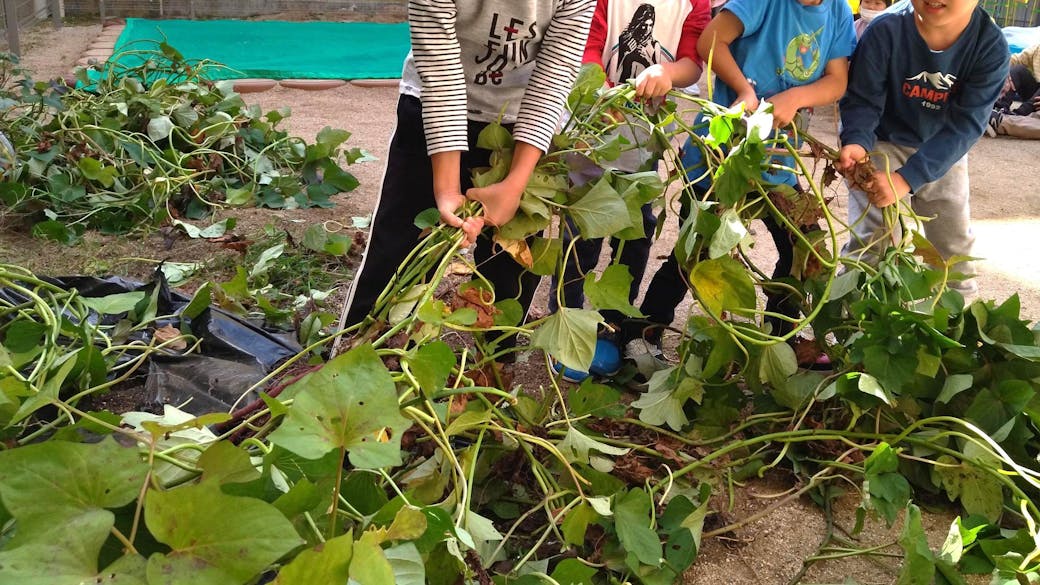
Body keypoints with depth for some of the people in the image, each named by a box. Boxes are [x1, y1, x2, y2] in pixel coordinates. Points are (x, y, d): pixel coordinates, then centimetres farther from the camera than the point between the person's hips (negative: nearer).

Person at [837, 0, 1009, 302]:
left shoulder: (991, 46, -23)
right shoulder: (887, 30, -27)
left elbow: (965, 124, -28)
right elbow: (862, 101, -21)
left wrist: (907, 178, -40)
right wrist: (856, 143, -44)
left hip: (944, 152, 3)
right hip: (882, 143, -2)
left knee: (954, 243, 13)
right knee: (871, 242, -13)